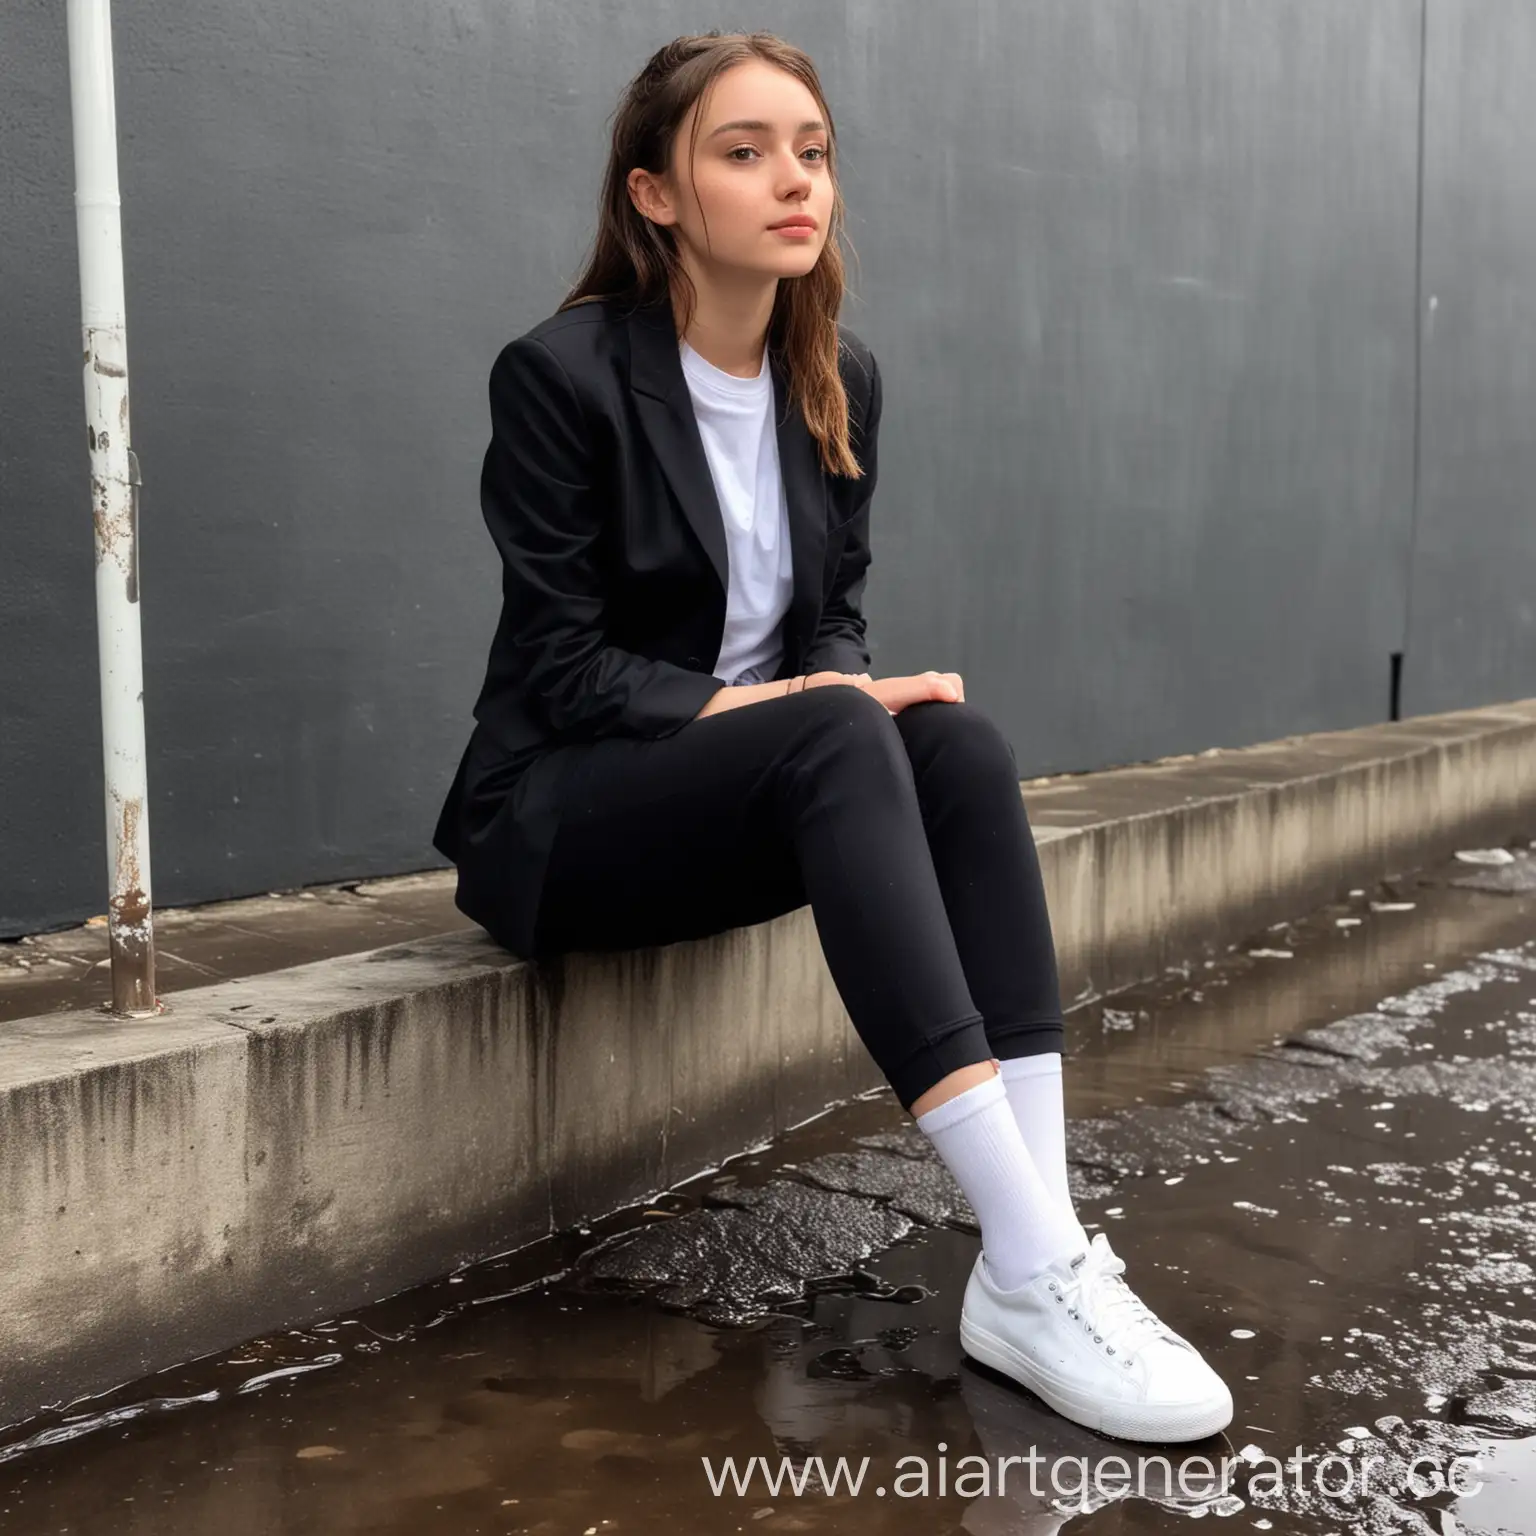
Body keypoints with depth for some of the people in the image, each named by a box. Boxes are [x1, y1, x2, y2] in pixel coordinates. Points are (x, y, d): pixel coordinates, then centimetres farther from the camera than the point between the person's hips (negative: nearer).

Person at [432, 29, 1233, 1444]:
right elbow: (566, 667, -14)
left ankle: (1032, 1268, -33)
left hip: (758, 793, 6)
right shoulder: (560, 373, -12)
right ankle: (1033, 1262, -40)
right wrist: (786, 702, -25)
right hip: (560, 821, -5)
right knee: (837, 737, -34)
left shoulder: (839, 379, 6)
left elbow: (834, 617, 10)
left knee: (962, 742, -26)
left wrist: (856, 685, -13)